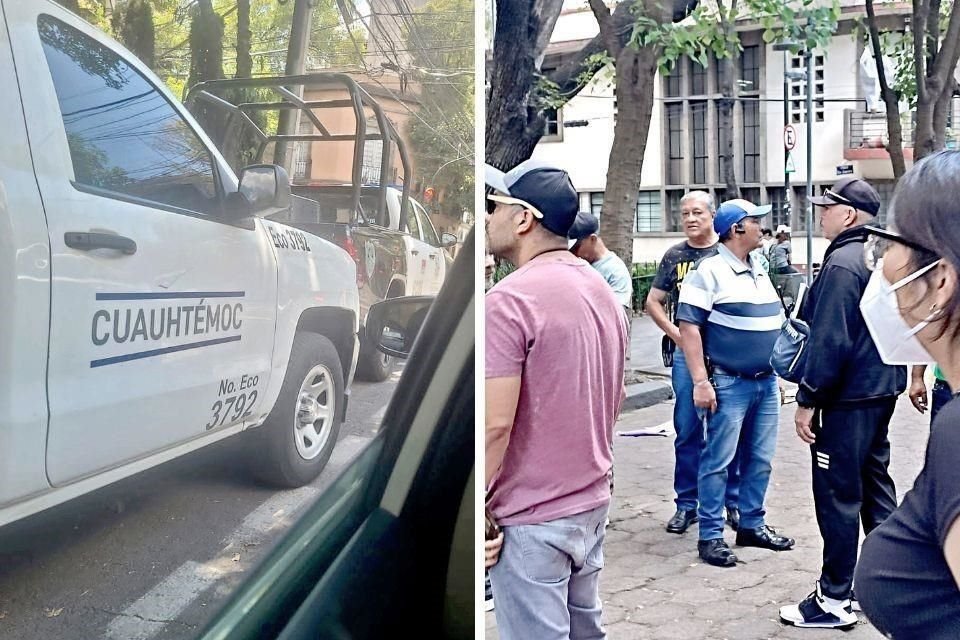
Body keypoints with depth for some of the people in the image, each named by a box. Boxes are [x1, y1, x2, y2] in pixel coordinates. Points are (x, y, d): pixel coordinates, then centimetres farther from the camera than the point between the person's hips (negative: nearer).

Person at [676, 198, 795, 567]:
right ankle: (710, 536, 6)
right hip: (729, 384, -8)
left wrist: (778, 370, 19)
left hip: (766, 382, 8)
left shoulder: (759, 272, 15)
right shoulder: (710, 271, -10)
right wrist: (701, 382, -19)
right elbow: (689, 327, -14)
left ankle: (752, 525, 25)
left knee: (760, 460, 12)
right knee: (718, 461, -2)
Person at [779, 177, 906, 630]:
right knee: (875, 482, 19)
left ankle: (834, 601, 4)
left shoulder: (842, 263, -19)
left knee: (837, 495, -3)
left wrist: (807, 399, -17)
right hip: (882, 389, 10)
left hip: (848, 398, -10)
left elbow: (829, 341, -23)